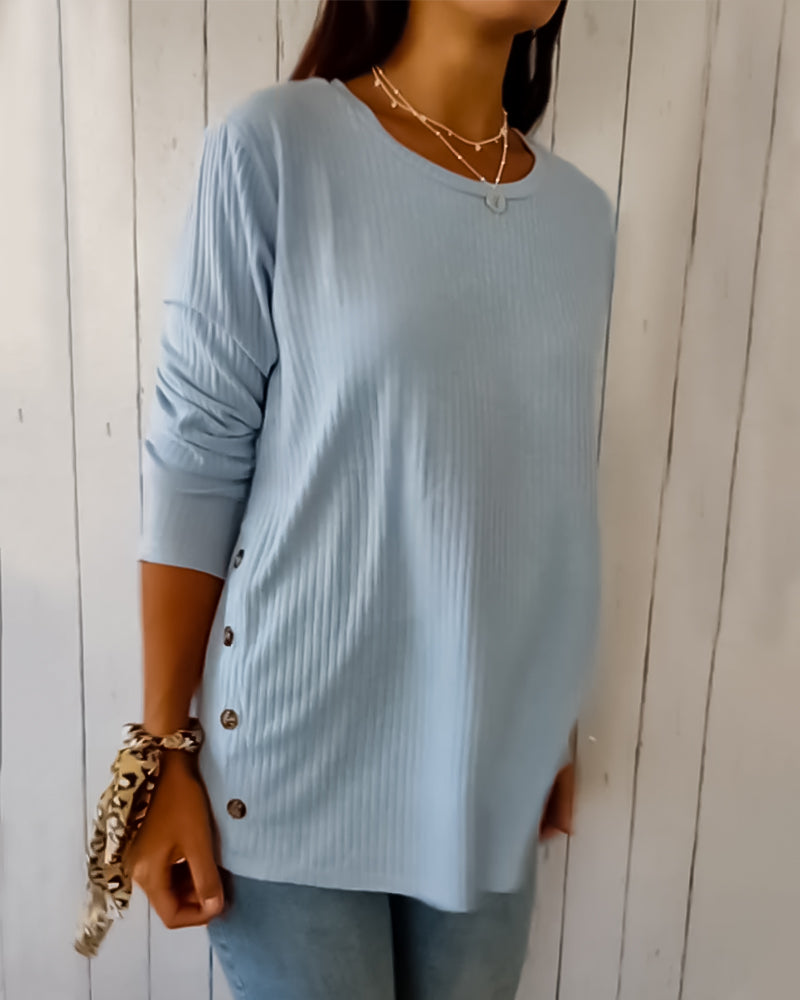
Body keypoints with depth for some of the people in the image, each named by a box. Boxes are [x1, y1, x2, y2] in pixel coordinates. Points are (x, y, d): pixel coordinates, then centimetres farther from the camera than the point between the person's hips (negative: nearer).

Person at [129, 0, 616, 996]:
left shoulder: (583, 213, 5)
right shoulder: (274, 144, -10)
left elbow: (559, 490, 9)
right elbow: (194, 460, -10)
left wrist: (554, 729, 15)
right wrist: (165, 749, -7)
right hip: (302, 751, -4)